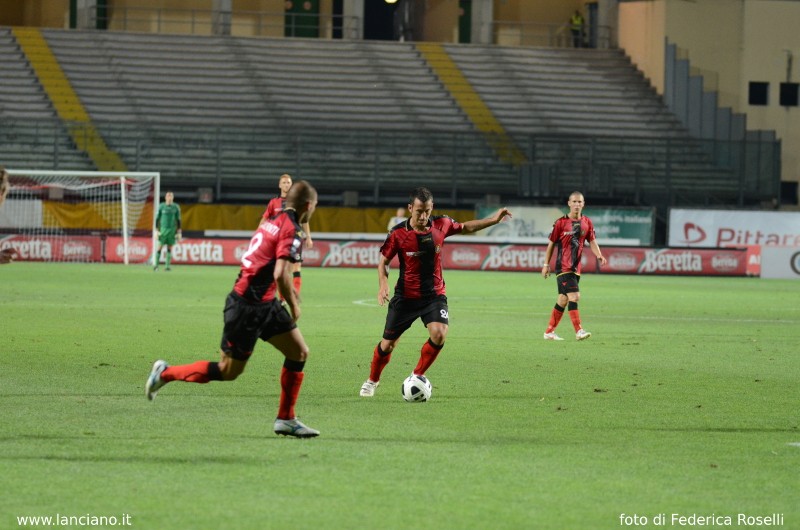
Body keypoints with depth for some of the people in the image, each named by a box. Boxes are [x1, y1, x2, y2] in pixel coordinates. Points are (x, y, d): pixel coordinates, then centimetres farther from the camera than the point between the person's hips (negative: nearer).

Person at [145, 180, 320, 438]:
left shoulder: (273, 222, 10)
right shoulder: (292, 231, -18)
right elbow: (280, 274, -27)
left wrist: (289, 294, 19)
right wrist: (293, 305, -13)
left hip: (264, 304, 10)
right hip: (249, 307, -10)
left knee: (300, 352, 6)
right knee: (228, 371, 2)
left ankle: (286, 420, 10)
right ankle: (166, 373, 16)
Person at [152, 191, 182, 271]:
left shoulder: (176, 207, 2)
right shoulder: (161, 206, -1)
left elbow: (178, 220, 6)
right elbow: (157, 219, 2)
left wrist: (179, 232, 2)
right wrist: (156, 230, -4)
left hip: (172, 230, 1)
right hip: (163, 229, -1)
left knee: (169, 248, 1)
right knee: (160, 247, -5)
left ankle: (167, 266, 3)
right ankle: (156, 265, 3)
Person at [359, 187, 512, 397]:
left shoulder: (441, 225, -7)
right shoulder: (398, 234, -15)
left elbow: (465, 228, 14)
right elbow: (384, 262, -3)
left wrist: (493, 220, 7)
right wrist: (383, 285, -20)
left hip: (434, 295, 1)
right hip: (405, 298, -1)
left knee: (439, 334, -23)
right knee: (388, 344, 4)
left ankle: (417, 377, -1)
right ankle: (372, 381, 33)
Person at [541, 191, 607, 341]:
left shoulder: (587, 223, 7)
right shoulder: (561, 223, -5)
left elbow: (592, 241, 5)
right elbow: (551, 244, 1)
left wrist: (599, 255, -15)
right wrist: (546, 265, 2)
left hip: (576, 267, 6)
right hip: (563, 266, -5)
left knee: (563, 300, 10)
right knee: (574, 296, -18)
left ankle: (549, 332, 20)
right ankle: (579, 331, -20)